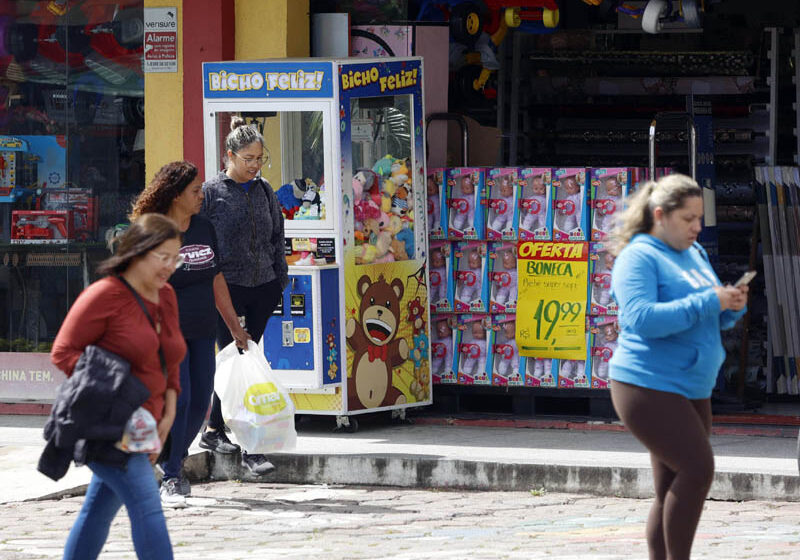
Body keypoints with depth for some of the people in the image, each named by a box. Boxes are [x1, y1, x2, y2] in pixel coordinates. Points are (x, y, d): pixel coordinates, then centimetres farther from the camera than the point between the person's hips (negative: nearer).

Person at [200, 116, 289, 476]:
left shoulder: (264, 191, 12)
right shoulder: (211, 192, -4)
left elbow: (277, 240, 19)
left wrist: (280, 283, 14)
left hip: (262, 288, 5)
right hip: (227, 288, -5)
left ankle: (213, 431, 25)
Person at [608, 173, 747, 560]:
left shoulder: (694, 254, 15)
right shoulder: (639, 257, -10)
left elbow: (713, 321, 21)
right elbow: (639, 318, -24)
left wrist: (731, 306, -3)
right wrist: (707, 302, -24)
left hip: (691, 390, 9)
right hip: (650, 387, -9)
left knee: (673, 490, 8)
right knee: (697, 469, -19)